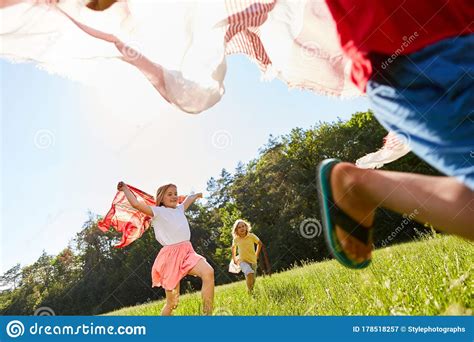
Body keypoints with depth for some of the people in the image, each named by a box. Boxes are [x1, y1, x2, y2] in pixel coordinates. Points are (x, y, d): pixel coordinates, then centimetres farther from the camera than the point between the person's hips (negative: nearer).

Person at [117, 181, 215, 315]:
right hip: (171, 255, -5)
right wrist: (125, 188, 2)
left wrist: (196, 195, 60)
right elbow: (136, 204, -10)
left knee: (208, 272, -26)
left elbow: (188, 199, 42)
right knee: (172, 302, 3)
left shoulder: (179, 209, 19)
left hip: (187, 251, 5)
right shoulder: (158, 212, 1)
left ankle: (208, 313, -18)